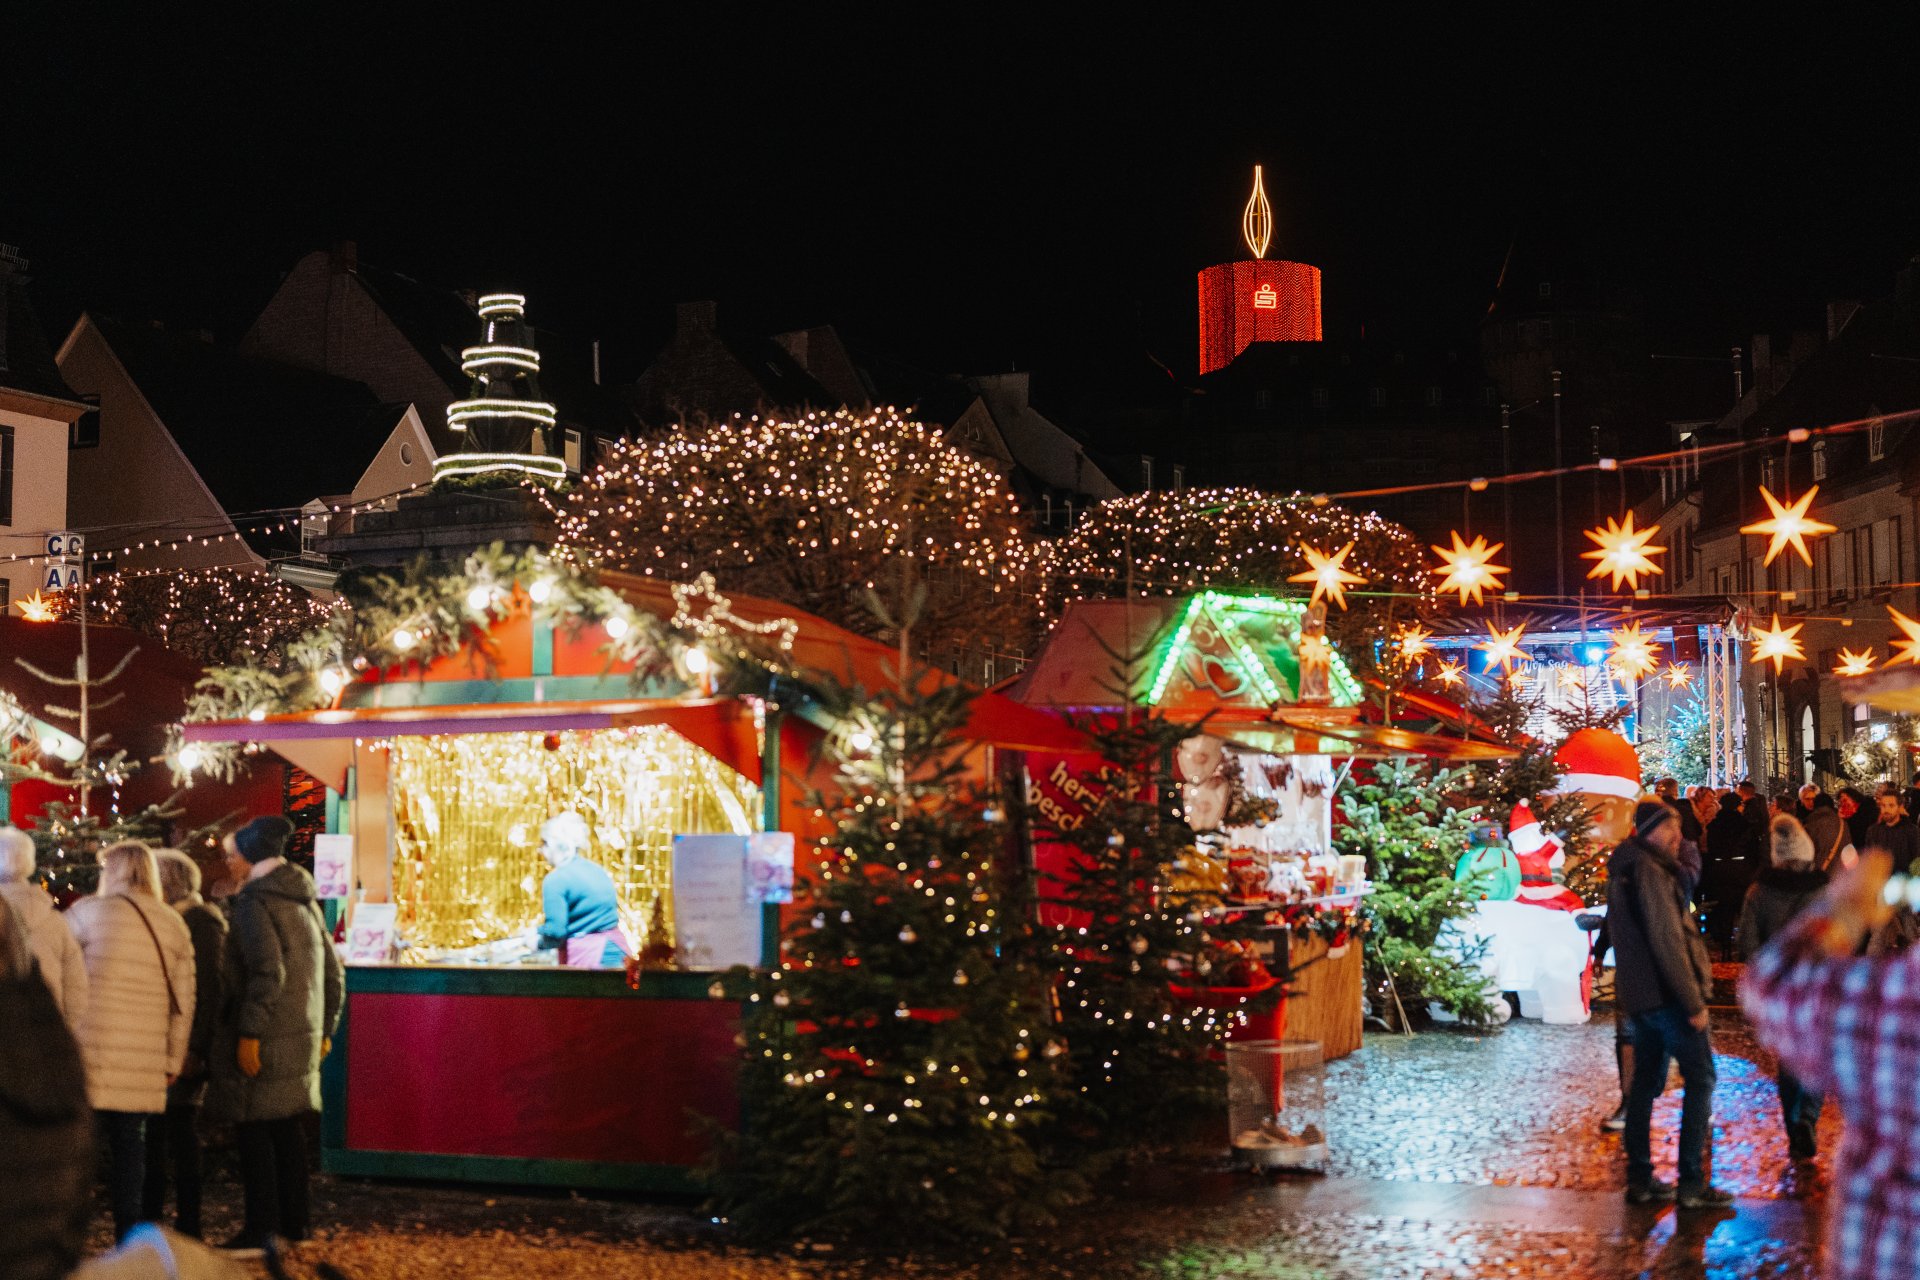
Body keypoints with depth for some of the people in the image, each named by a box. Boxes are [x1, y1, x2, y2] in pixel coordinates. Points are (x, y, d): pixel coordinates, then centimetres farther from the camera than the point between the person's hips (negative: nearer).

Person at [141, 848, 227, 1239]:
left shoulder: (202, 922, -9)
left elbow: (209, 991, -15)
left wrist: (195, 1049, -20)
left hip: (186, 1045, -8)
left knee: (181, 1130, -4)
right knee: (154, 1132, 9)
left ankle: (188, 1228, 2)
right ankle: (149, 1219, 15)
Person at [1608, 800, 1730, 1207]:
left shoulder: (1623, 871, 14)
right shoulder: (1649, 870, -16)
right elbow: (1667, 941, -20)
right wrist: (1694, 1001, -18)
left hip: (1637, 994, 9)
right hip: (1667, 994, -9)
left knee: (1646, 1082, 12)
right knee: (1700, 1079, -3)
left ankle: (1640, 1179, 15)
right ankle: (1691, 1184, -5)